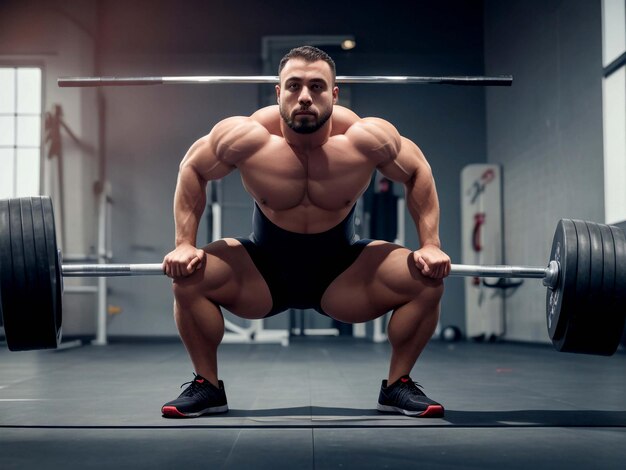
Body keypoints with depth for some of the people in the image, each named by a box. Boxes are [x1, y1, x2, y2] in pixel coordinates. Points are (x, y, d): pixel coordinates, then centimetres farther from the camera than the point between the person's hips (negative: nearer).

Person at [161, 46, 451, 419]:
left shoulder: (366, 138, -22)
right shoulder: (245, 137, -22)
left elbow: (418, 172, -3)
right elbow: (193, 170, -4)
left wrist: (431, 245, -10)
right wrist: (185, 245, -11)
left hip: (342, 274, 0)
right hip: (263, 273, 0)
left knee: (428, 281, -21)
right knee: (189, 278, -25)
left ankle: (398, 385, 3)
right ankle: (207, 385, -1)